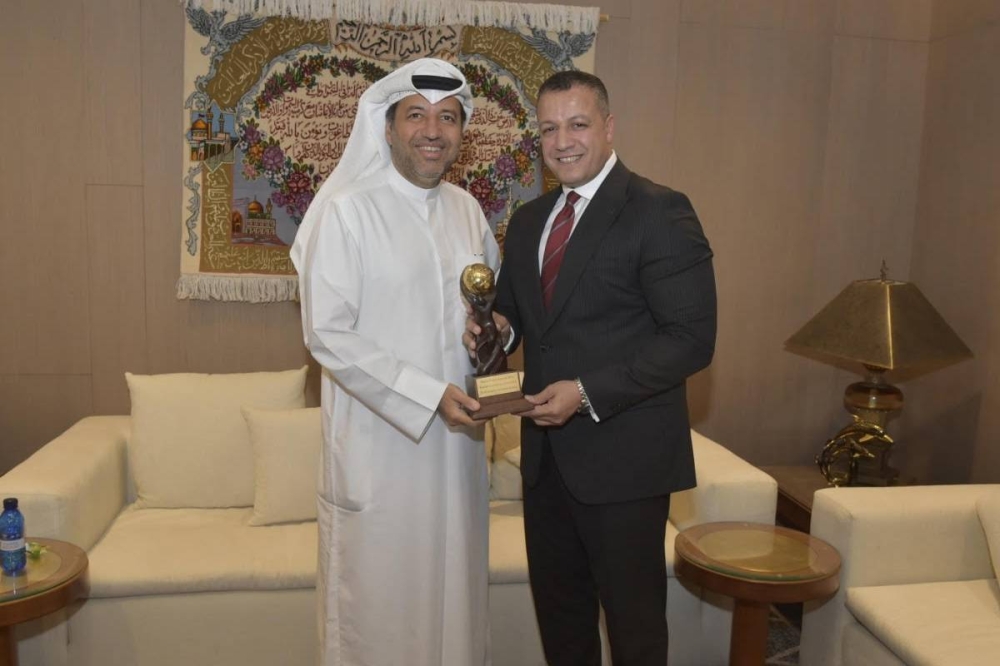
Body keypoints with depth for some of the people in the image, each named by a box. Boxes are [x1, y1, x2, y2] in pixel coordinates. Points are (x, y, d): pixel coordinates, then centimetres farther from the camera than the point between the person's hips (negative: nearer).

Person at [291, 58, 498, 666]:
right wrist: (428, 395, -19)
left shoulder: (467, 210, 7)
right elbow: (327, 333, -14)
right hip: (379, 440, -5)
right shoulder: (346, 211, -10)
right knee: (380, 597, 7)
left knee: (455, 587, 16)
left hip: (456, 435, 5)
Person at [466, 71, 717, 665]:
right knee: (559, 614, 20)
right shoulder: (528, 220, 11)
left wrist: (588, 393, -21)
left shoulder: (660, 212, -11)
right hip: (546, 454, 7)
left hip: (622, 458, -6)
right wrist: (498, 328, -3)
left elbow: (692, 340, -16)